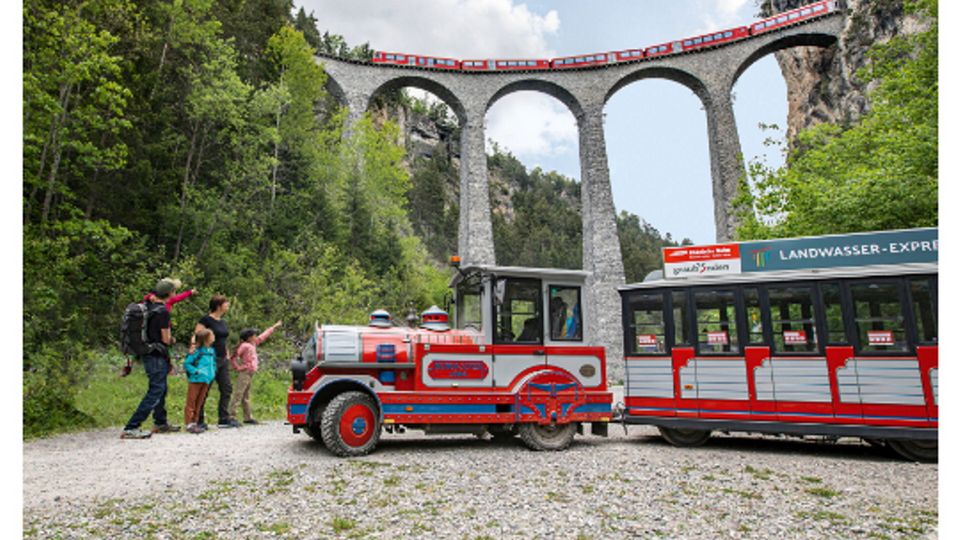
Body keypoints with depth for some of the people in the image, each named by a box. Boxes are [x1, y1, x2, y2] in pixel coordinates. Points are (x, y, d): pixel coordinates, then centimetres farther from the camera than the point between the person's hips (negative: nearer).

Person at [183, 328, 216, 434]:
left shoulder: (211, 351, 8)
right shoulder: (196, 351, -13)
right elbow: (186, 364, -12)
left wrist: (213, 372, 7)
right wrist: (196, 371, -18)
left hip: (206, 380, 7)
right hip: (195, 380, -7)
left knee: (199, 402, 13)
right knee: (191, 402, 1)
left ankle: (195, 422, 21)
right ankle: (189, 424, 4)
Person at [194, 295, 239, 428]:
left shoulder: (223, 322, 14)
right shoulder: (206, 320, -8)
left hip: (222, 360, 8)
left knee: (227, 389, 5)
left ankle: (223, 419, 11)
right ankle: (198, 420, 10)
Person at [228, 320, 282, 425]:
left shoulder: (253, 344, 13)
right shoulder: (244, 346, -12)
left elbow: (263, 336, 23)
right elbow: (233, 357, -18)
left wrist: (274, 327, 30)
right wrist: (238, 367, -12)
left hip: (250, 374, 9)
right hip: (244, 373, -9)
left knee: (246, 397, 12)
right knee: (238, 395, -9)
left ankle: (248, 417, 16)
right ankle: (231, 416, -9)